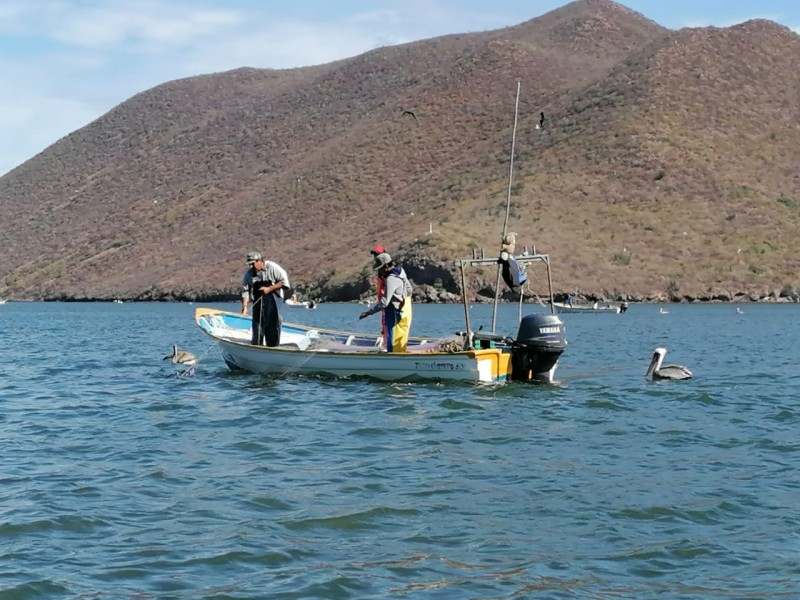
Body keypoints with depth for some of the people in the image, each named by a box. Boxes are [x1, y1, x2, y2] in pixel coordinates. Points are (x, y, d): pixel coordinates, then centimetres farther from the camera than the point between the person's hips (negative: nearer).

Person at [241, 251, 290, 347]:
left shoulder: (272, 267, -8)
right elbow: (245, 290, 2)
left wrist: (269, 289, -15)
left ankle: (273, 348, 0)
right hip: (258, 302, 4)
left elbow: (284, 281, -9)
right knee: (257, 324, 3)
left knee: (273, 324, -5)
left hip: (272, 300, -4)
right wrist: (244, 305, -10)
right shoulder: (249, 273, 4)